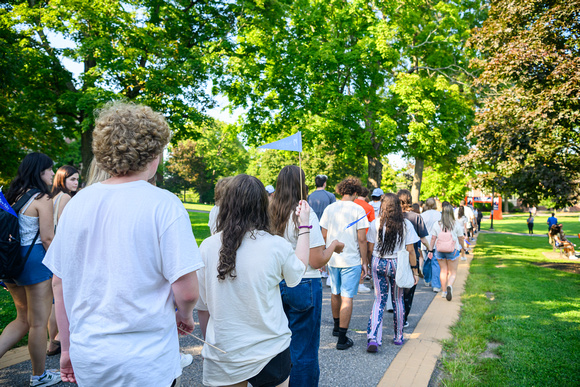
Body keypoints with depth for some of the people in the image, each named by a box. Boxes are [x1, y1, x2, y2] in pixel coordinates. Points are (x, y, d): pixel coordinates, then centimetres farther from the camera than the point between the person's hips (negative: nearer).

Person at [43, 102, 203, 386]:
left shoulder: (77, 203, -1)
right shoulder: (164, 205, -17)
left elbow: (58, 283, 5)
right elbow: (187, 291, -19)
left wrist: (67, 348, 16)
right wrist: (185, 316, 3)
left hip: (87, 361, 5)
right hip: (146, 364, -5)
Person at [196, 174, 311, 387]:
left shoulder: (207, 247, -10)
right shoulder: (276, 246, -16)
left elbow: (202, 306, -1)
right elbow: (298, 270, 5)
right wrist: (304, 226, 12)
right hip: (270, 351, -1)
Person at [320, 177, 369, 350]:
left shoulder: (330, 208, 3)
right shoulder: (358, 210, -8)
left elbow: (324, 236, 6)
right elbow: (361, 239, -10)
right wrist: (364, 262, -1)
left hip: (332, 259, 5)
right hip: (351, 261, -5)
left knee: (335, 294, 20)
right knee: (347, 298, 0)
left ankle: (337, 327, 38)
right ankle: (342, 338, 3)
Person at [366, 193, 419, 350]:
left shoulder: (375, 224, -5)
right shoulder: (406, 224, -5)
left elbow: (370, 249, -2)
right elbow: (410, 250, -4)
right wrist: (415, 270, 4)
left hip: (379, 264, 0)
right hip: (398, 265, 0)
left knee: (379, 300, 7)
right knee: (398, 300, 16)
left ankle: (372, 337, -6)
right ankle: (398, 337, 28)